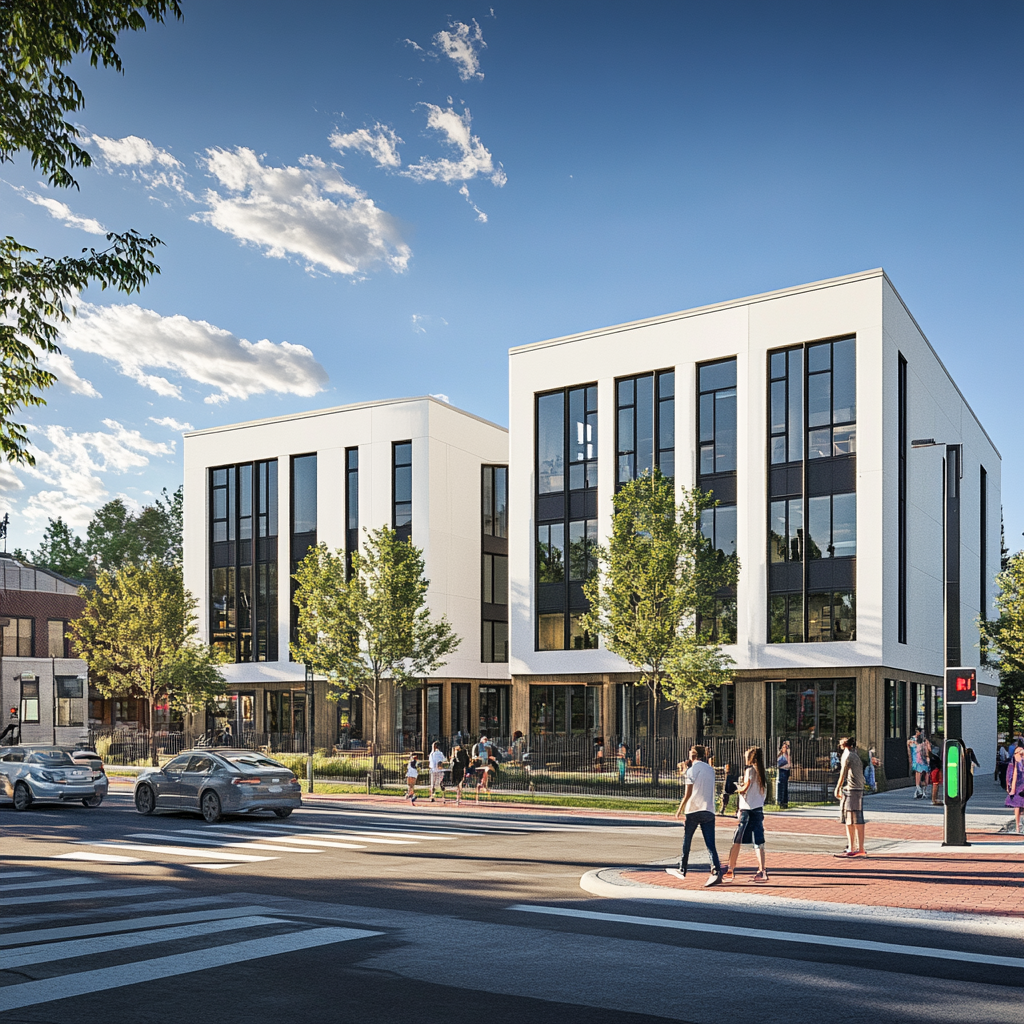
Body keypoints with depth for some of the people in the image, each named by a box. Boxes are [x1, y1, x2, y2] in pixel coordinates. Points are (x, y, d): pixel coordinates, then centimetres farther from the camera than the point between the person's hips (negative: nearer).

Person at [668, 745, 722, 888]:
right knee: (710, 844, -3)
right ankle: (716, 871, -20)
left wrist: (680, 809, 0)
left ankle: (682, 870, 23)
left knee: (686, 842, 12)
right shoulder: (711, 770, 11)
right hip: (709, 811, 4)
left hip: (693, 810, -4)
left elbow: (688, 793, -9)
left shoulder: (691, 770, -6)